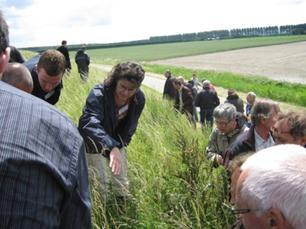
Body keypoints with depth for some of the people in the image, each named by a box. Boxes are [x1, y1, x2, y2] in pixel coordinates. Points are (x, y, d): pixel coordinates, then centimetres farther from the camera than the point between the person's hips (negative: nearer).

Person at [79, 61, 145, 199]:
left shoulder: (139, 99, -15)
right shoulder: (98, 94, -33)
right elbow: (91, 123, -50)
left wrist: (121, 144, -2)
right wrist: (111, 147, -62)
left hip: (116, 143, 5)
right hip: (95, 143, -5)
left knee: (122, 185, 12)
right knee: (100, 183, -10)